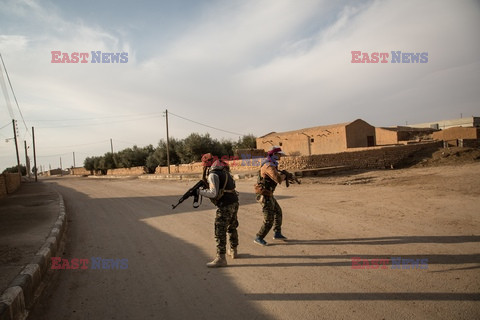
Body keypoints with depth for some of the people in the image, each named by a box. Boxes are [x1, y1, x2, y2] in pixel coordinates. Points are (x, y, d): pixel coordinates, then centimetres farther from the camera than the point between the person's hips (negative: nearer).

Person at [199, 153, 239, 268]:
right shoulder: (224, 170, 13)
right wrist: (206, 186, 15)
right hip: (234, 203, 9)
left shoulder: (213, 174, -13)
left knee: (220, 232, -3)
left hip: (225, 206, -9)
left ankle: (220, 258, -1)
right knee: (232, 228, 22)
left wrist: (200, 191, -5)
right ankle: (233, 251, 37)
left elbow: (213, 193, -19)